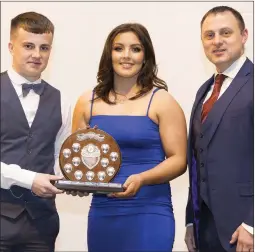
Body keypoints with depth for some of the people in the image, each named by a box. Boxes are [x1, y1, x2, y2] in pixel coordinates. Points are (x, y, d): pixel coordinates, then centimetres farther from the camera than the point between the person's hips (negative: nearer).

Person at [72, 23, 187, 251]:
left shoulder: (161, 101, -2)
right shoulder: (88, 102, 8)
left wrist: (141, 179, -21)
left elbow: (178, 160, -5)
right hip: (101, 213, 4)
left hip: (148, 213, -3)